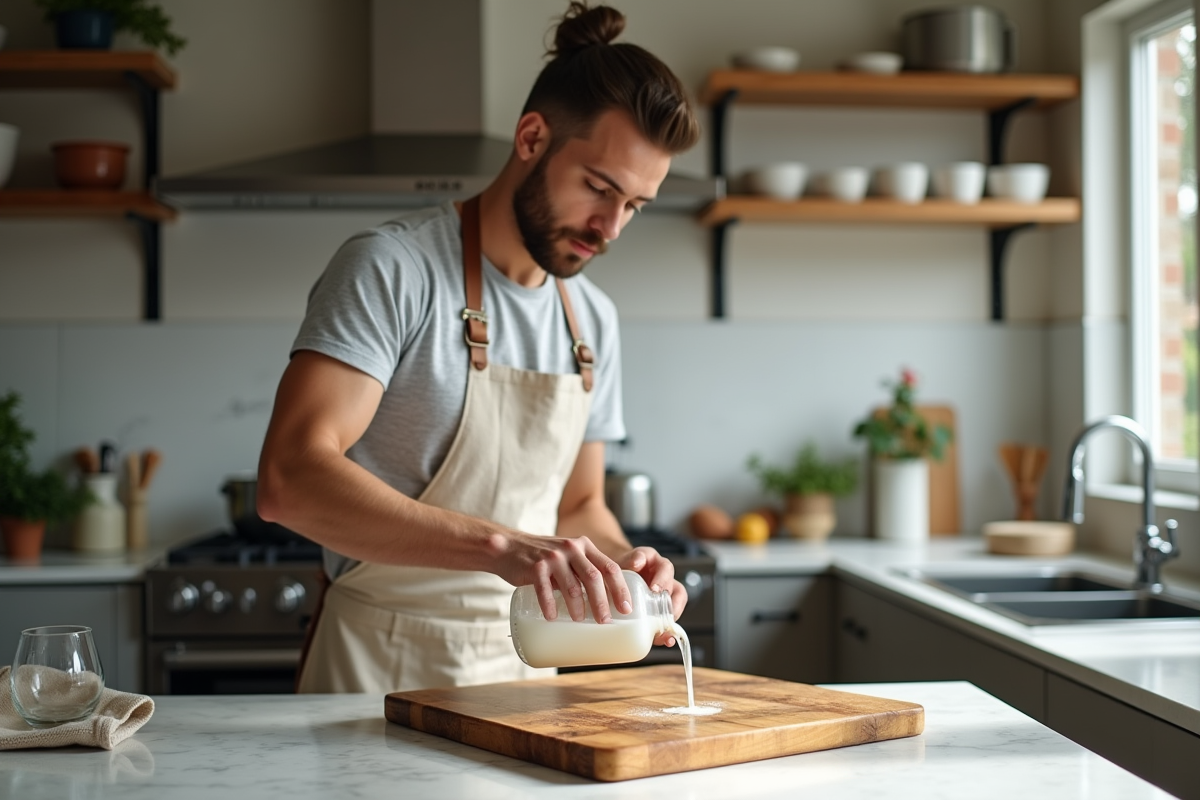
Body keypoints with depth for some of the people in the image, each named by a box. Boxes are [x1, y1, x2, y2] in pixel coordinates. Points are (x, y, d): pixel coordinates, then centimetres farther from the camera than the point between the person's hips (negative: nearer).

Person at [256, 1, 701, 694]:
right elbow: (290, 479, -25)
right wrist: (502, 546, -34)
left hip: (527, 668, 6)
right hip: (379, 673, -6)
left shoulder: (593, 320, 9)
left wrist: (621, 560, -4)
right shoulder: (390, 271, -12)